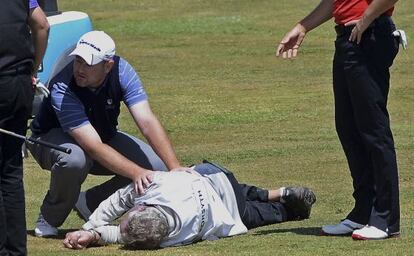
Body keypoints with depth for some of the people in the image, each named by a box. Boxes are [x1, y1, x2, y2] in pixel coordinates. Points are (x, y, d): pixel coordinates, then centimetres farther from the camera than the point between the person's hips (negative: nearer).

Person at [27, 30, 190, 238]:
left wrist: (175, 168, -39)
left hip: (104, 136, 5)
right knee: (74, 159, -41)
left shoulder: (121, 70, -23)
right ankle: (49, 218, -11)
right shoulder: (61, 90, -36)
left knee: (158, 165, -15)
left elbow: (147, 122, -29)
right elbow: (95, 148, -41)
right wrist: (137, 172, -51)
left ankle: (88, 203, 4)